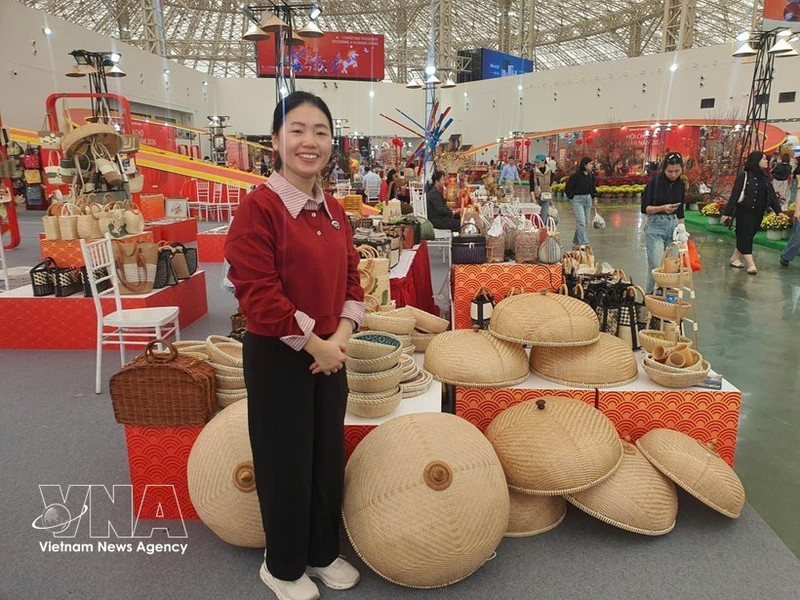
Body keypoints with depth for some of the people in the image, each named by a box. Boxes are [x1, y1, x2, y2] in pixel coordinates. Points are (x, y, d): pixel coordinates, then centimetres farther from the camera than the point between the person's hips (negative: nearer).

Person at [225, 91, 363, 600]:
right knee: (285, 463, 9)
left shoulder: (334, 210, 6)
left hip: (330, 352, 7)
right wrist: (312, 343, -17)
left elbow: (350, 277, 9)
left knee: (329, 456, 18)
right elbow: (256, 290, -21)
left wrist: (341, 335, -6)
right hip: (277, 356, -6)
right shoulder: (259, 206, -15)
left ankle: (323, 553, 41)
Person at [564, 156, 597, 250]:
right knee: (581, 222, -15)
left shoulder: (591, 176, 7)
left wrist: (594, 198, 14)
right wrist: (572, 197, 2)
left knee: (586, 222, 10)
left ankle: (576, 241, 23)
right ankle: (582, 243, -17)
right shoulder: (575, 176, -13)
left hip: (588, 199, 7)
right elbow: (567, 188, -4)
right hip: (577, 200, -7)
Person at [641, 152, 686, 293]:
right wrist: (662, 208, -24)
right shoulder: (654, 182, -8)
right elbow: (645, 208, -8)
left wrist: (682, 229, 14)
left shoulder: (681, 184, 7)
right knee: (656, 267, -10)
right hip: (656, 226, -5)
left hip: (673, 226, 5)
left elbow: (680, 209, 16)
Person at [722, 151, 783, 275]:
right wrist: (727, 212, -13)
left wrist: (779, 211, 6)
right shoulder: (744, 176, -9)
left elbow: (772, 195, 12)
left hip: (759, 212, 7)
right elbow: (734, 195, -11)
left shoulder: (765, 177, 10)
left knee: (749, 236, 11)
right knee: (745, 236, -5)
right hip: (745, 212, -7)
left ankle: (734, 258, 23)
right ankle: (751, 264, -6)